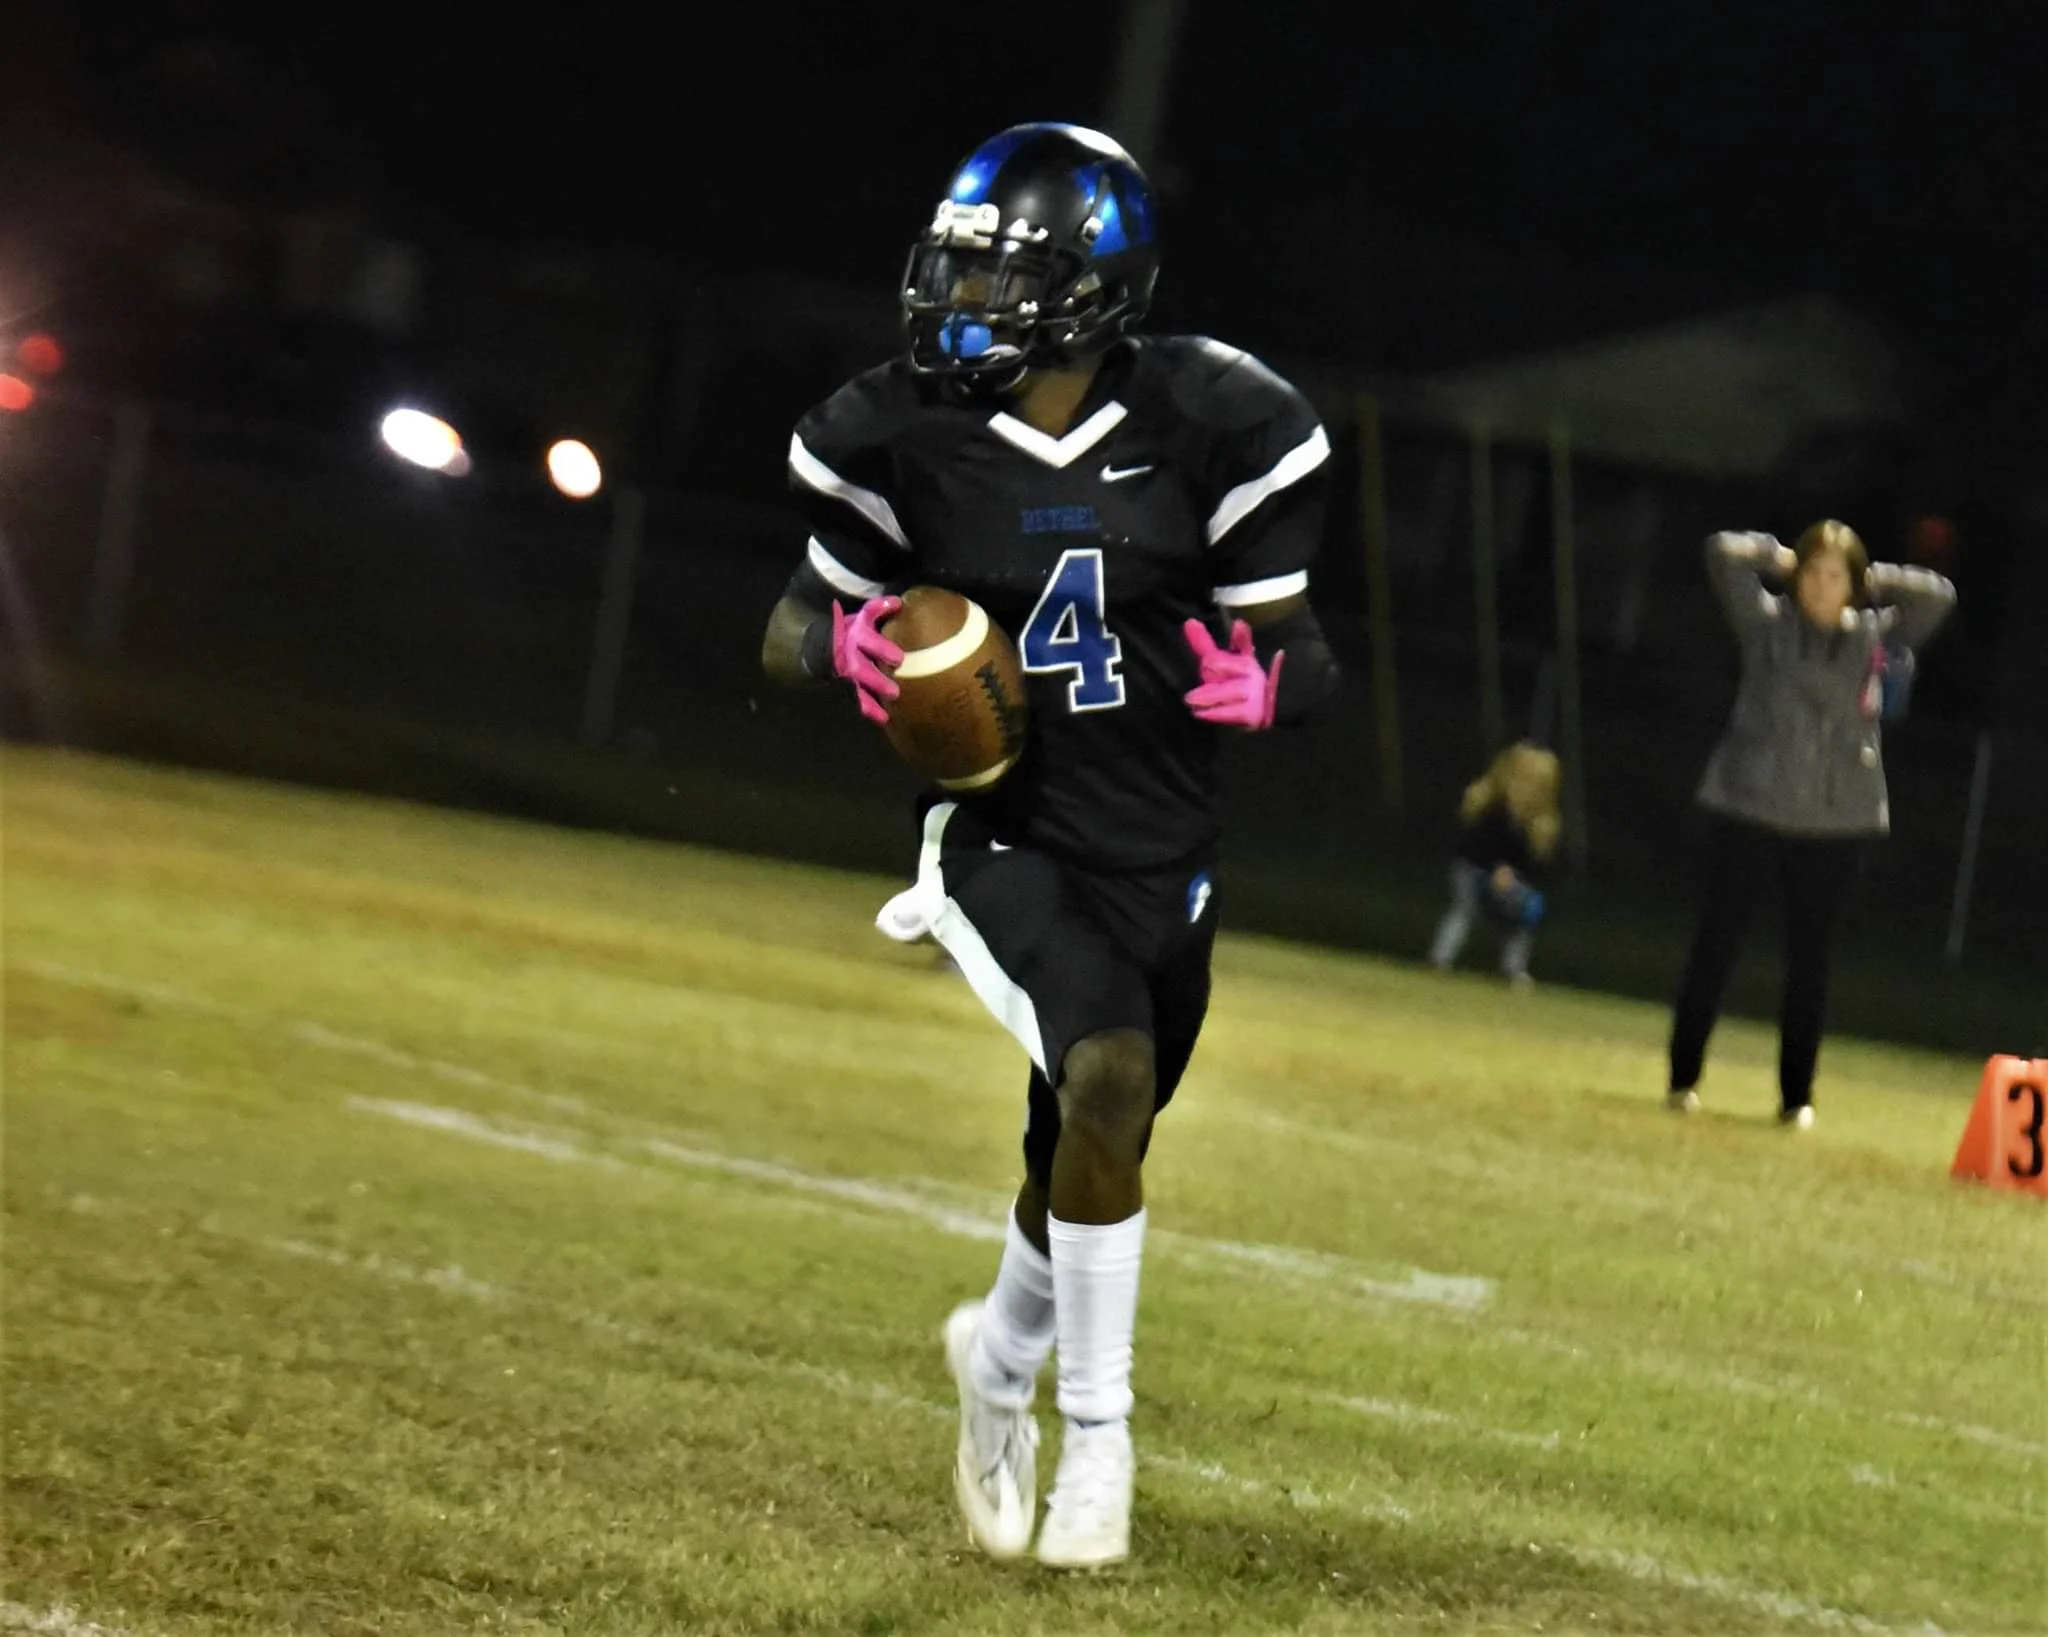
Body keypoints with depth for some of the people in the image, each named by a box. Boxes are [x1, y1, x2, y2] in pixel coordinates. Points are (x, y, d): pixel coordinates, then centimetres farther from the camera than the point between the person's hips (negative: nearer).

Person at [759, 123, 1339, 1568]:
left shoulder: (1207, 429, -11)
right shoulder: (906, 437, -10)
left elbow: (1289, 643, -1)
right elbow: (790, 630, 2)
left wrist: (1261, 678, -24)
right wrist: (843, 645, -21)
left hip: (1159, 859, 2)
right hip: (1000, 835, -2)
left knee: (1085, 1167, 13)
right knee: (1108, 1074, -26)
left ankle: (1003, 1359, 49)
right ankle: (1097, 1434, -9)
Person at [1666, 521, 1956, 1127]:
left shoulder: (1873, 638, 7)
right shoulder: (1766, 622, 0)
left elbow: (1939, 595, 4)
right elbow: (1724, 553, -8)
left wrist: (1871, 581, 6)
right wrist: (1779, 558, 4)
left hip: (1834, 824, 2)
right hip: (1748, 812, -2)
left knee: (1810, 964, 6)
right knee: (1714, 948, 3)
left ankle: (1796, 1096, 15)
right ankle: (1683, 1080, 14)